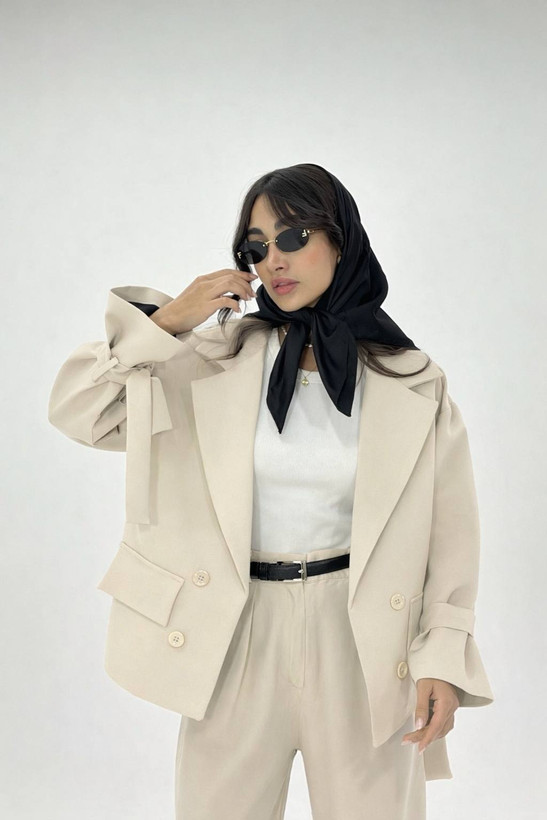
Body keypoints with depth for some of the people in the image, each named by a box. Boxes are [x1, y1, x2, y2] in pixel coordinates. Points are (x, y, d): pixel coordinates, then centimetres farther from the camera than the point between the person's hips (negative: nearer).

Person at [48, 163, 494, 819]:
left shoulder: (411, 382, -1)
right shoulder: (218, 359, 1)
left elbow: (450, 526, 1)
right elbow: (75, 411, -2)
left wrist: (444, 658, -6)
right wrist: (166, 321, -11)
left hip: (361, 637, -1)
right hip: (238, 635, 1)